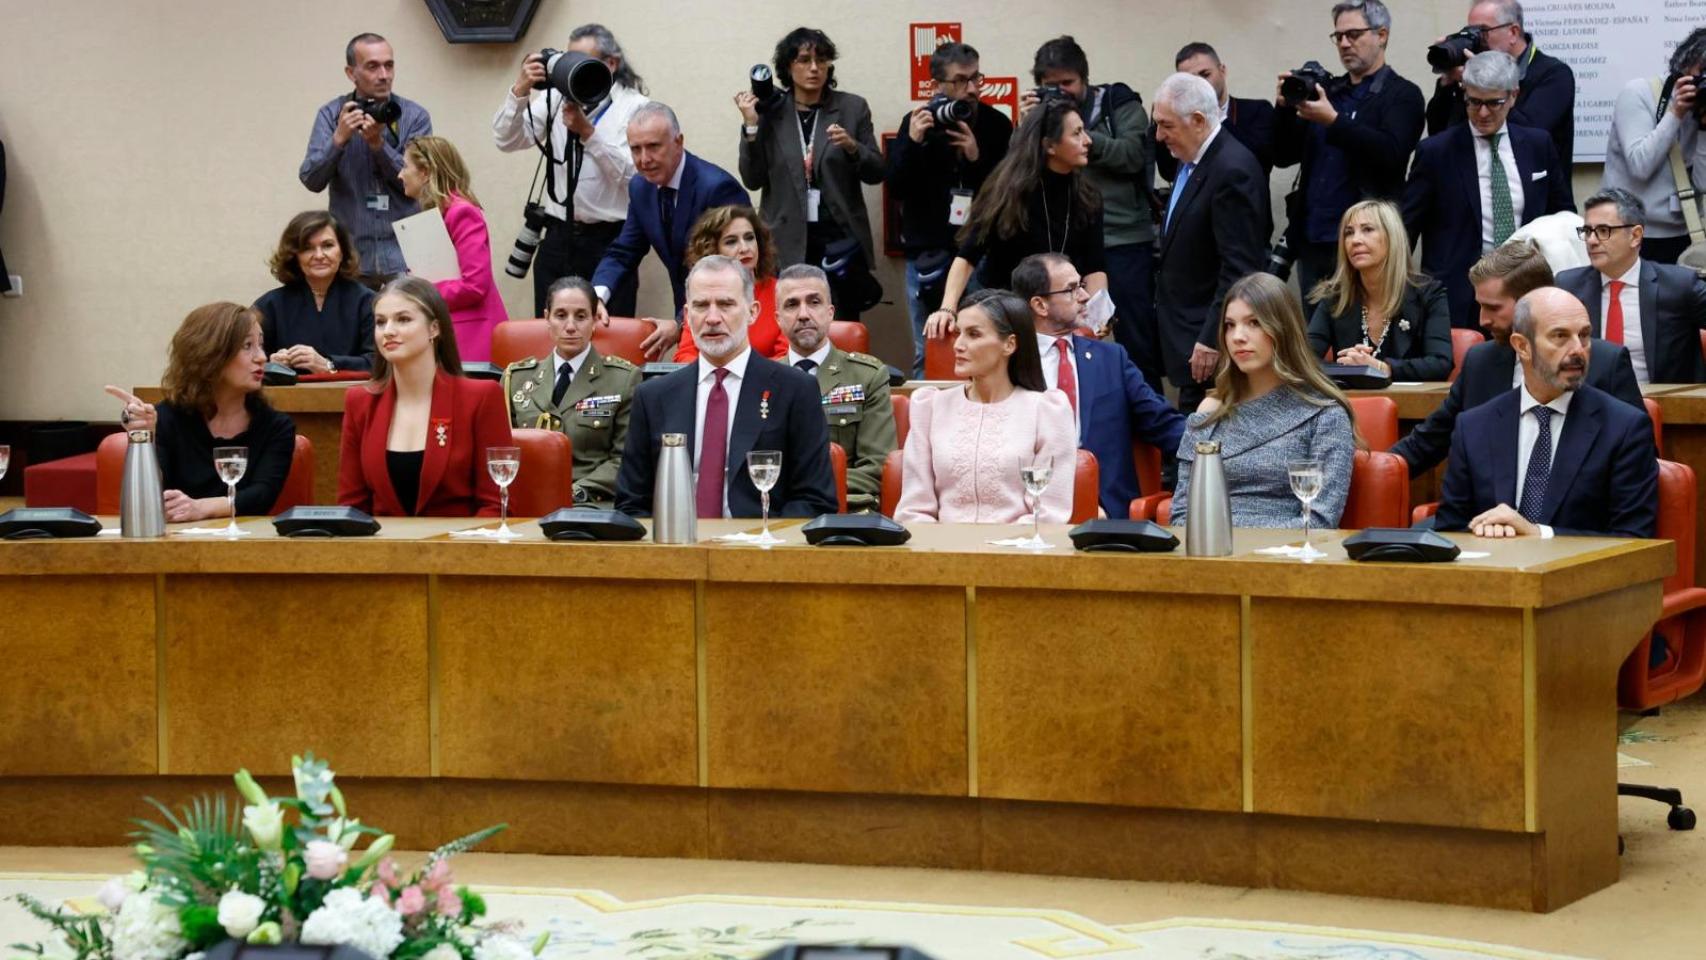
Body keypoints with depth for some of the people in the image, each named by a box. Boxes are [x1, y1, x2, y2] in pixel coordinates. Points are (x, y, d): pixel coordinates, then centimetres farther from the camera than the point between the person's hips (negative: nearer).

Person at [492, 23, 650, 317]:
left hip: (608, 241, -4)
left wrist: (588, 132, -18)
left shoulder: (635, 107, -2)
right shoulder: (555, 98, 10)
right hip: (558, 238, 4)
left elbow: (631, 173, -12)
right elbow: (506, 140, 2)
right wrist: (521, 90, -12)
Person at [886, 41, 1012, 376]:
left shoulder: (997, 125, 1)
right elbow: (896, 186, -2)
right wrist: (912, 143, -16)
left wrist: (978, 158, -16)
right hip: (928, 252, 0)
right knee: (928, 354, 3)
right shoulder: (916, 123, 2)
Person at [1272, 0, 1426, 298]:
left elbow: (1391, 152, -17)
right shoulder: (1327, 91, 15)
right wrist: (1284, 107, -4)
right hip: (1312, 242, 6)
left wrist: (1334, 121, -24)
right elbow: (1283, 156, 13)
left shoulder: (1402, 95, -1)